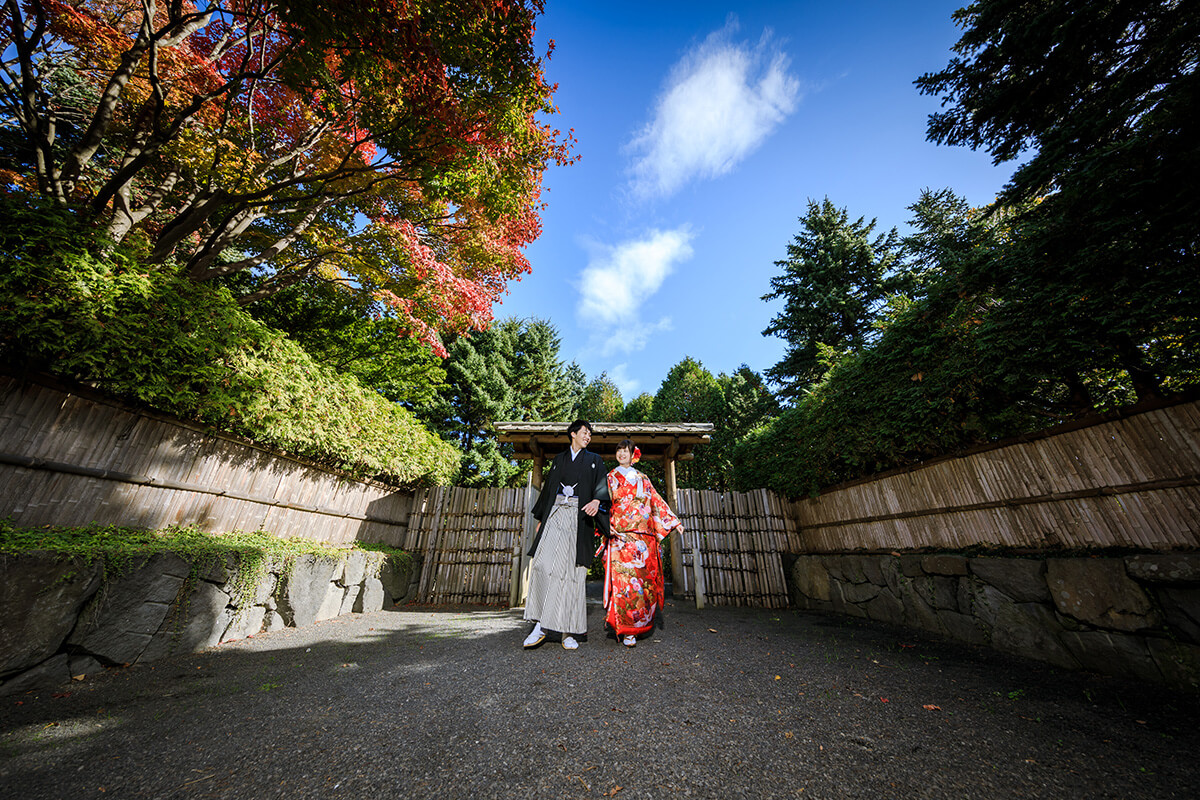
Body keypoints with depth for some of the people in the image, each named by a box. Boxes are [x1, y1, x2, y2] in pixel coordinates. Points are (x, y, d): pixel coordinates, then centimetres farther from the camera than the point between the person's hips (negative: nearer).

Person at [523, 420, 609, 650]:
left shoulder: (594, 461, 14)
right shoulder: (559, 459, 19)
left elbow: (601, 486, 0)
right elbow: (548, 487, 20)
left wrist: (596, 501, -23)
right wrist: (540, 518, 15)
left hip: (578, 518, -1)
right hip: (555, 514, 1)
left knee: (572, 571, -4)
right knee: (543, 563, -13)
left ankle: (568, 632, 4)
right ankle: (541, 625, -4)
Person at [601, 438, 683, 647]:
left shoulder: (642, 479, 16)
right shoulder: (611, 478, 9)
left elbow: (657, 502, 15)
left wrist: (674, 522, 9)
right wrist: (608, 526, -13)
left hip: (644, 537, 3)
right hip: (621, 536, -3)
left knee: (645, 579, 3)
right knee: (624, 581, -8)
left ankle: (641, 622, 19)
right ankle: (627, 631, 1)